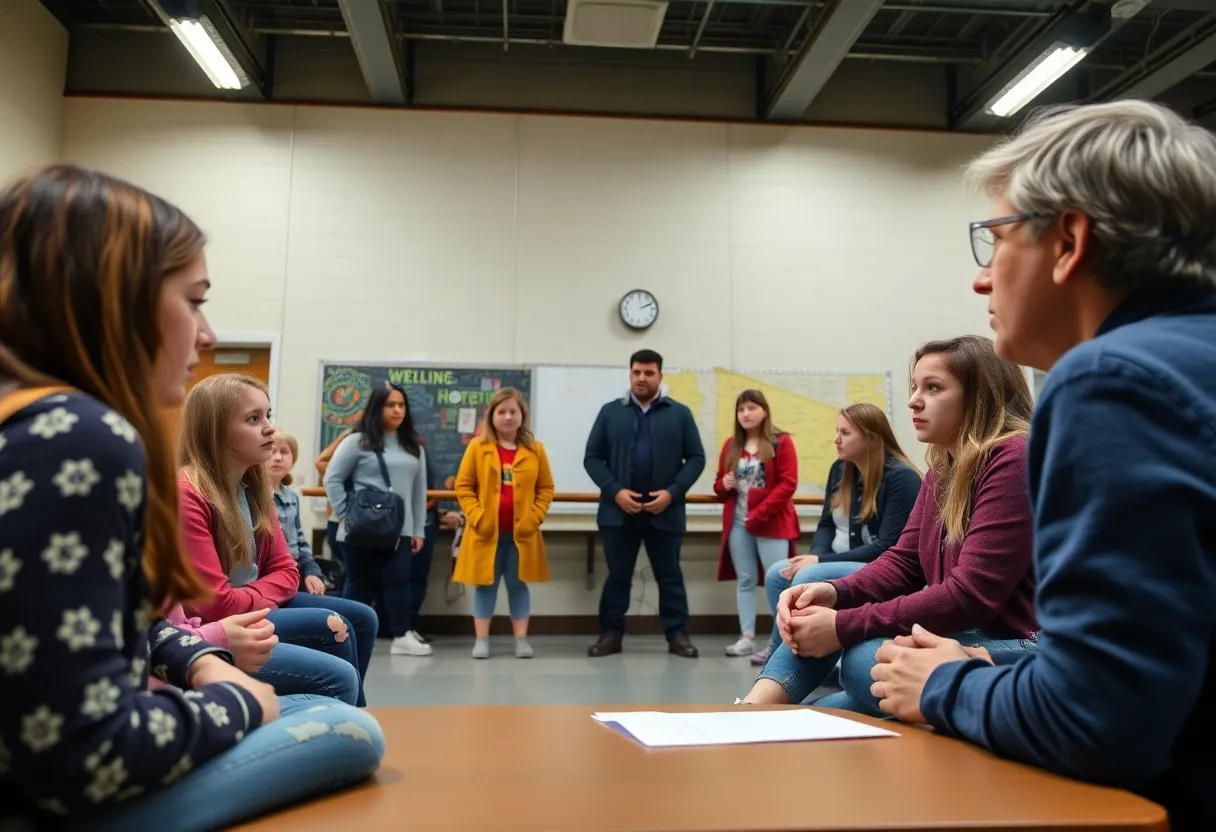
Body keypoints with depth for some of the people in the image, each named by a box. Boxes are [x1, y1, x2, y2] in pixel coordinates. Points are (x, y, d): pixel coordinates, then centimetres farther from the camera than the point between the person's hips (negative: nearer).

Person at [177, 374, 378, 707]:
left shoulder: (255, 486, 5)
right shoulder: (185, 495, -23)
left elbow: (285, 570, 5)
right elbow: (215, 604, -25)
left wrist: (252, 598, -14)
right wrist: (263, 598, -7)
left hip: (254, 604, 9)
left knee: (361, 619, 7)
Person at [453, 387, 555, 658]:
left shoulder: (535, 449, 3)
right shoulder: (478, 447, 0)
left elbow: (546, 488, 6)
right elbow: (463, 486, 0)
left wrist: (534, 518, -6)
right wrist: (476, 516, -10)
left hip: (521, 532, 1)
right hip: (487, 531, -1)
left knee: (518, 584, 8)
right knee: (485, 584, 6)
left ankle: (521, 639, 15)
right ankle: (482, 640, 14)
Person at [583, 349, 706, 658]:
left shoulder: (680, 414, 4)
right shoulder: (610, 412, 5)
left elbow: (696, 458, 3)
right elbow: (592, 458, 3)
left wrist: (673, 492, -11)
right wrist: (614, 491, -11)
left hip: (665, 512, 0)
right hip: (618, 511, 1)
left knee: (669, 575, 9)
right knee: (618, 575, 10)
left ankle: (677, 634, 19)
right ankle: (611, 634, 20)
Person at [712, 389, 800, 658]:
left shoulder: (781, 442, -2)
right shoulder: (731, 445, 13)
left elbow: (788, 484, -9)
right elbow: (719, 485, 20)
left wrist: (759, 514, -15)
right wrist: (724, 484, -6)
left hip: (772, 523, -5)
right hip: (737, 523, 5)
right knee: (745, 580, 8)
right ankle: (747, 637, 13)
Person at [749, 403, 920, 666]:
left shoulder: (901, 477, -15)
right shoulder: (840, 469, 7)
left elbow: (888, 546, -21)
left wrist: (821, 561, -23)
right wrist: (815, 556, -10)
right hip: (842, 564, 8)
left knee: (808, 577, -28)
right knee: (776, 574, -14)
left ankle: (779, 649, -9)